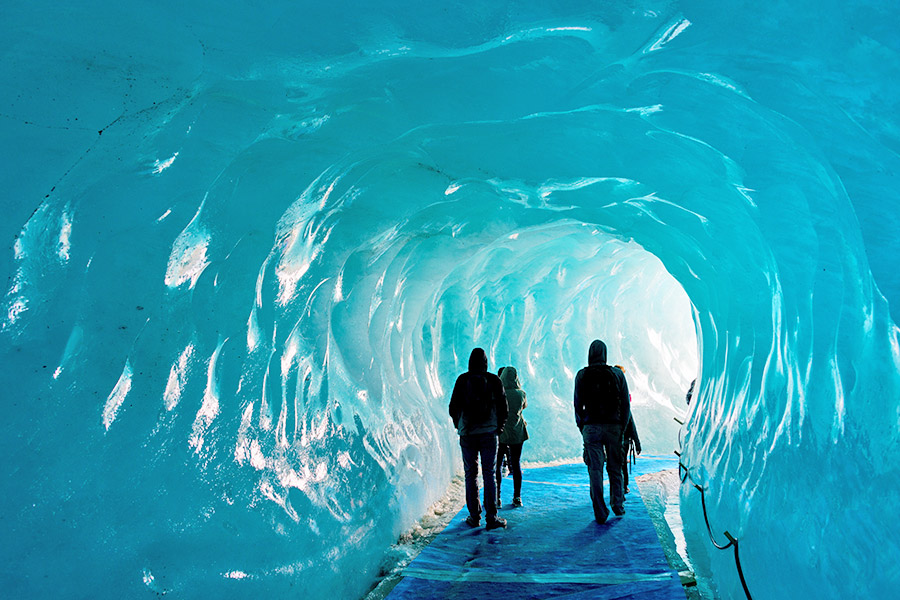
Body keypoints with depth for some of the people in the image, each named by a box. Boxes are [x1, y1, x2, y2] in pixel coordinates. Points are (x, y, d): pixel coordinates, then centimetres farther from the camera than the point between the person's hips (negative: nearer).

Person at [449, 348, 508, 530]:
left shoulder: (462, 380, -1)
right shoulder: (494, 380, -1)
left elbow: (453, 407, 2)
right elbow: (503, 407, 2)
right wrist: (499, 427, 16)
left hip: (467, 433, 0)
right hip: (488, 433, 0)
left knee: (471, 474, 8)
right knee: (489, 474, 2)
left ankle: (474, 516, 11)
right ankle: (491, 517, -1)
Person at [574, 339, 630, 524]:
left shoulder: (582, 375, -2)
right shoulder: (617, 374, 1)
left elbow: (578, 404, -1)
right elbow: (625, 404, 2)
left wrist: (581, 427, 9)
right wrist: (622, 427, 9)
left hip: (591, 427, -1)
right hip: (613, 426, 1)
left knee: (595, 470, 2)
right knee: (615, 468, 16)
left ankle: (600, 513, 2)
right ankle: (617, 504, 17)